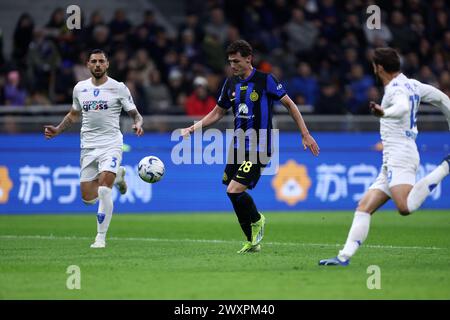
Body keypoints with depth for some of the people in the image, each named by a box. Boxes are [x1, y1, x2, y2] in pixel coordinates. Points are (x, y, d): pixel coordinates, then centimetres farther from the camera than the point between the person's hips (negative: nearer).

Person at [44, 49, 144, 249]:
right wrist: (57, 130, 10)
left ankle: (101, 237, -10)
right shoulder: (80, 88, 8)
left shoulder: (119, 88, -3)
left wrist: (138, 124, -22)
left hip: (111, 144, -4)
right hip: (88, 147, 4)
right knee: (88, 198, 4)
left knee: (104, 190, -22)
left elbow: (135, 115, 1)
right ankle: (117, 175, 34)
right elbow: (73, 115, 24)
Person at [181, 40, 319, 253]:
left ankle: (256, 220, 10)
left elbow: (289, 104, -3)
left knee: (234, 190, -19)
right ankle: (252, 242, 20)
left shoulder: (265, 80, -9)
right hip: (238, 146, 7)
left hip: (259, 148, -7)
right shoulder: (231, 83, 7)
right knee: (232, 191, 5)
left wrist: (305, 134, -5)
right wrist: (192, 129, 8)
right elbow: (218, 112, 19)